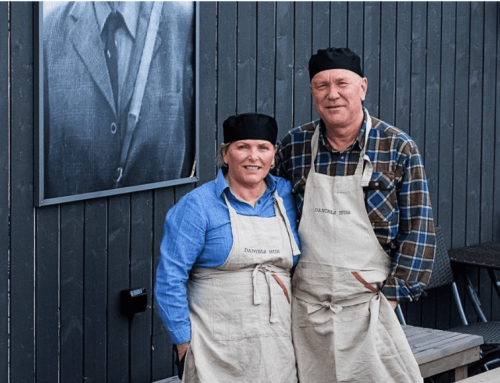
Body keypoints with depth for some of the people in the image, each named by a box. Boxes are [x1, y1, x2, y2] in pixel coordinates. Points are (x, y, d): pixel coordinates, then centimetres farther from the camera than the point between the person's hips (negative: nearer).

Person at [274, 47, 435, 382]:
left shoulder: (398, 148, -2)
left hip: (368, 302, -2)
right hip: (306, 306, 2)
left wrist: (393, 294, -8)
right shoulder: (294, 146, 5)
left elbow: (418, 228, -2)